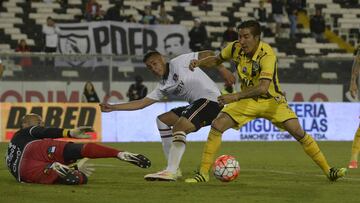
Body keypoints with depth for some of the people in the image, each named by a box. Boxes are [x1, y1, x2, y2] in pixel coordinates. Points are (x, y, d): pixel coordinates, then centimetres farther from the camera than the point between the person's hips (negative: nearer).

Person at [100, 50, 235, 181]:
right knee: (162, 120, 13)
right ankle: (173, 169, 5)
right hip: (196, 104, 9)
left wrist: (222, 70, -13)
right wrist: (113, 107, 13)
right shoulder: (163, 87, 17)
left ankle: (171, 172, -30)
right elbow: (142, 103, 16)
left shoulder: (178, 62, -2)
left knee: (178, 128, -24)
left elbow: (207, 54, -2)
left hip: (210, 100, -9)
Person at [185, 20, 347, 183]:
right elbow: (216, 60, 7)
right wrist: (199, 63, -13)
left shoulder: (267, 55, -30)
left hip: (271, 100, -3)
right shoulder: (236, 48, -14)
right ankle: (203, 173, -7)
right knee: (216, 126, -14)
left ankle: (328, 170, 0)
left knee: (298, 132, -14)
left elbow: (263, 87, -42)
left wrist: (235, 96, -49)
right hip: (248, 101, 4)